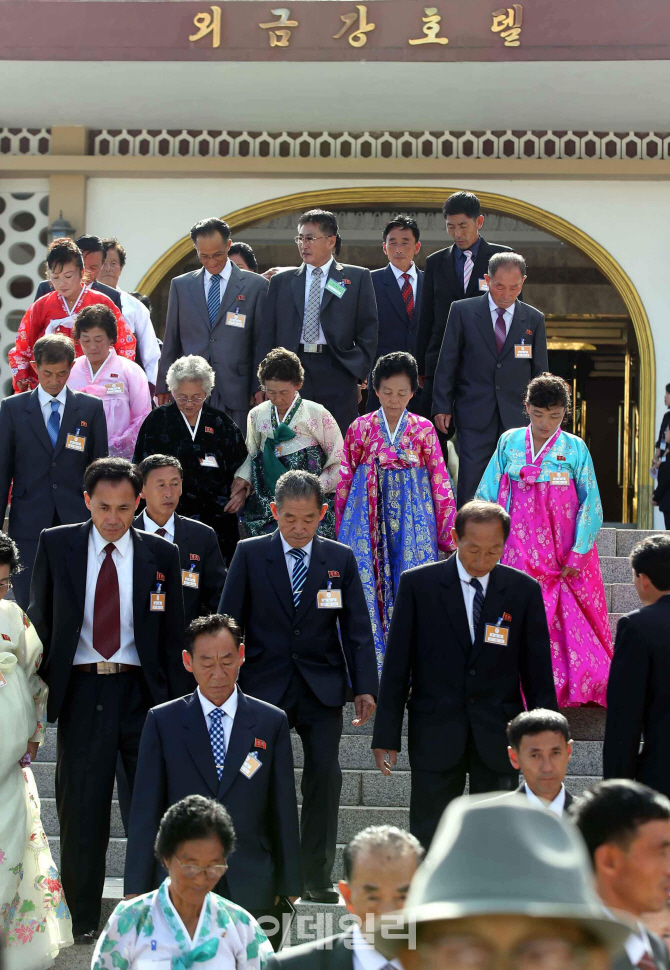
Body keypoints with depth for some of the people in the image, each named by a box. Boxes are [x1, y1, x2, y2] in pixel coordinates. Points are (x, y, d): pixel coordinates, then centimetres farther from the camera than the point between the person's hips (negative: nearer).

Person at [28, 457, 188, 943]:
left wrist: (178, 704, 1)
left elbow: (174, 634, 6)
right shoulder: (56, 545, 2)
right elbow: (40, 620, 8)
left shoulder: (161, 554, 2)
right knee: (81, 809, 6)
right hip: (79, 690, 0)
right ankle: (83, 918, 20)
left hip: (141, 690, 0)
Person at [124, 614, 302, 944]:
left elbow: (283, 809, 6)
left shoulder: (271, 722, 5)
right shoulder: (162, 722, 3)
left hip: (251, 890, 1)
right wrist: (136, 889, -2)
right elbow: (146, 809, 2)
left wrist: (289, 885, 5)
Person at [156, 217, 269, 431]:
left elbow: (262, 341, 5)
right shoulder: (180, 285, 13)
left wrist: (261, 387, -1)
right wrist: (164, 386, 10)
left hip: (234, 391, -2)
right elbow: (171, 340, 14)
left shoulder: (255, 285, 5)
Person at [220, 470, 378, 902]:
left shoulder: (341, 558, 6)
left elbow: (357, 627, 4)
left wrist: (365, 687, -6)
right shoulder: (250, 554, 2)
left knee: (325, 776, -4)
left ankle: (317, 878, 7)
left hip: (322, 688, 1)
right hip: (265, 686, -1)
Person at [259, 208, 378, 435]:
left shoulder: (358, 278, 9)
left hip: (337, 375, -2)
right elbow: (268, 334, 12)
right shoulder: (281, 281, 15)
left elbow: (368, 330, 7)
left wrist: (359, 373, -3)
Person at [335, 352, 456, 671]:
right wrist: (342, 529, 7)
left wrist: (447, 533, 2)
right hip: (368, 522, 1)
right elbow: (345, 479, 9)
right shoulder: (360, 428, 5)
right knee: (368, 584, -3)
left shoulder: (423, 430, 4)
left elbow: (440, 482, 4)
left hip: (412, 523, 0)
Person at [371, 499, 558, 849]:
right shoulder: (418, 584, -2)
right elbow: (396, 664, 0)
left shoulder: (525, 590, 1)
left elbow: (538, 672, 4)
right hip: (436, 734, -1)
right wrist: (386, 735, -1)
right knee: (427, 841, 3)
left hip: (498, 737, 1)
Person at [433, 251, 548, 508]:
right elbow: (447, 363, 3)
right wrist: (442, 407, -1)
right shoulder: (462, 311, 2)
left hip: (517, 418, 2)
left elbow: (540, 371, 11)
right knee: (470, 485, -5)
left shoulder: (534, 319, 7)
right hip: (474, 417, -1)